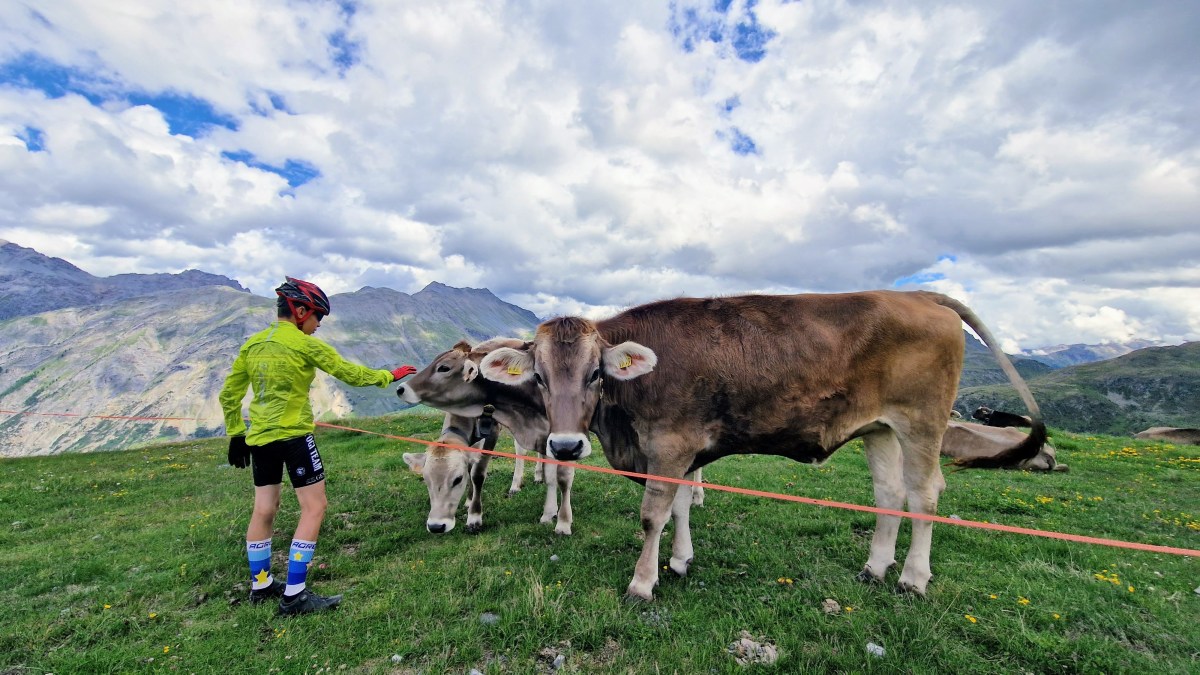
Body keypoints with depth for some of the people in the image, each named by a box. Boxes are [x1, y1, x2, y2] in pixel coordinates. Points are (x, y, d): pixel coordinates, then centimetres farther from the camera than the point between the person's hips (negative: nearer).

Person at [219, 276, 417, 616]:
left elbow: (228, 395, 13)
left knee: (263, 511, 17)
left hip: (260, 438, 8)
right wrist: (389, 375, 6)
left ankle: (261, 586, 30)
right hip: (293, 436, -8)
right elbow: (350, 373, -7)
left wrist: (236, 435, 20)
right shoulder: (305, 344, -11)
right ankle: (294, 595, 1)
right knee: (314, 508, -1)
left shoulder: (252, 344, 9)